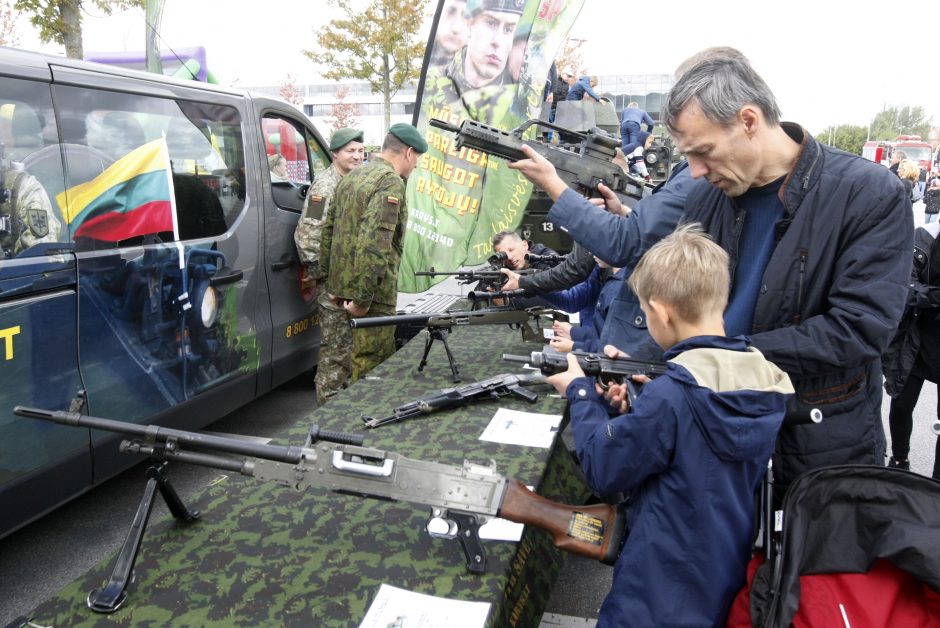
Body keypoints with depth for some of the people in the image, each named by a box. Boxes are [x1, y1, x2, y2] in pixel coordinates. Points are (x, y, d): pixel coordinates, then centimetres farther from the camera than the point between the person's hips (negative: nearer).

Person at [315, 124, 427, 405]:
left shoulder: (350, 178, 14)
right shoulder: (391, 182, -14)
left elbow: (328, 231, 17)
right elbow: (374, 243, -25)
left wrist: (331, 283, 19)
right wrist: (363, 298, -23)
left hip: (339, 291, 9)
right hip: (371, 296, -9)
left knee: (335, 361, 16)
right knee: (370, 368, 1)